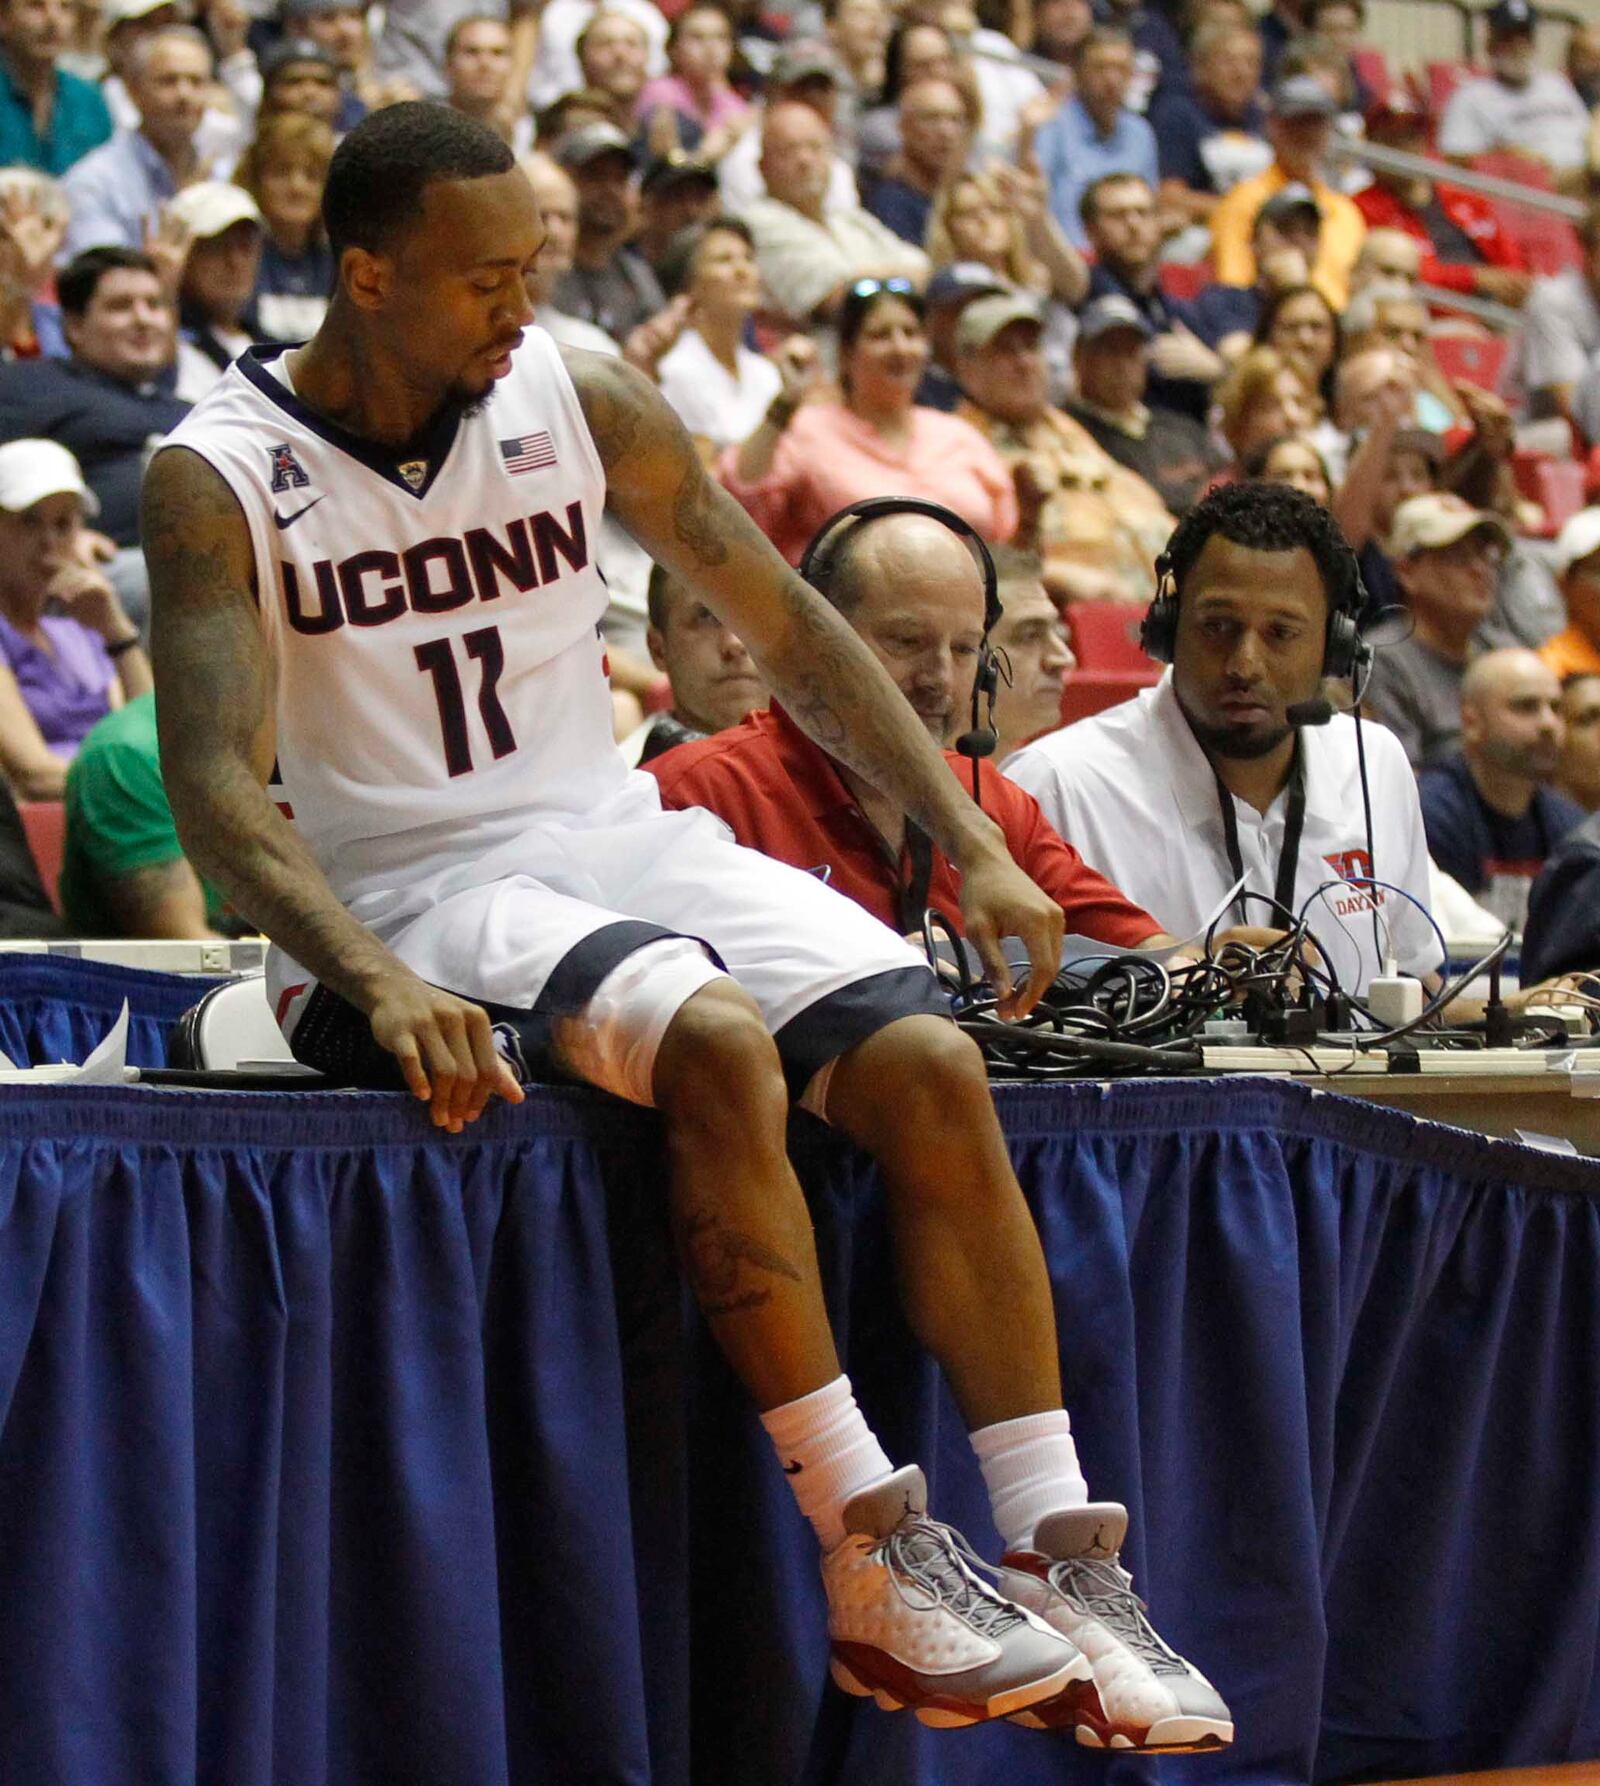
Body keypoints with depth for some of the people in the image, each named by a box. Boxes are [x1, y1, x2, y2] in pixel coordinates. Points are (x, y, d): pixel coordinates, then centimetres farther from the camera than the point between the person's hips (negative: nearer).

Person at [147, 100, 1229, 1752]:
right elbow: (213, 784, -18)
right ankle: (874, 1574, -29)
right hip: (406, 899, -5)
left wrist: (973, 846, 5)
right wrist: (374, 981, -34)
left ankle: (1069, 1570, -20)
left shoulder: (578, 403, 4)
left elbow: (785, 627, 12)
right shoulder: (219, 479, -8)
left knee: (931, 1066, -19)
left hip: (612, 839, 5)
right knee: (718, 1043, -33)